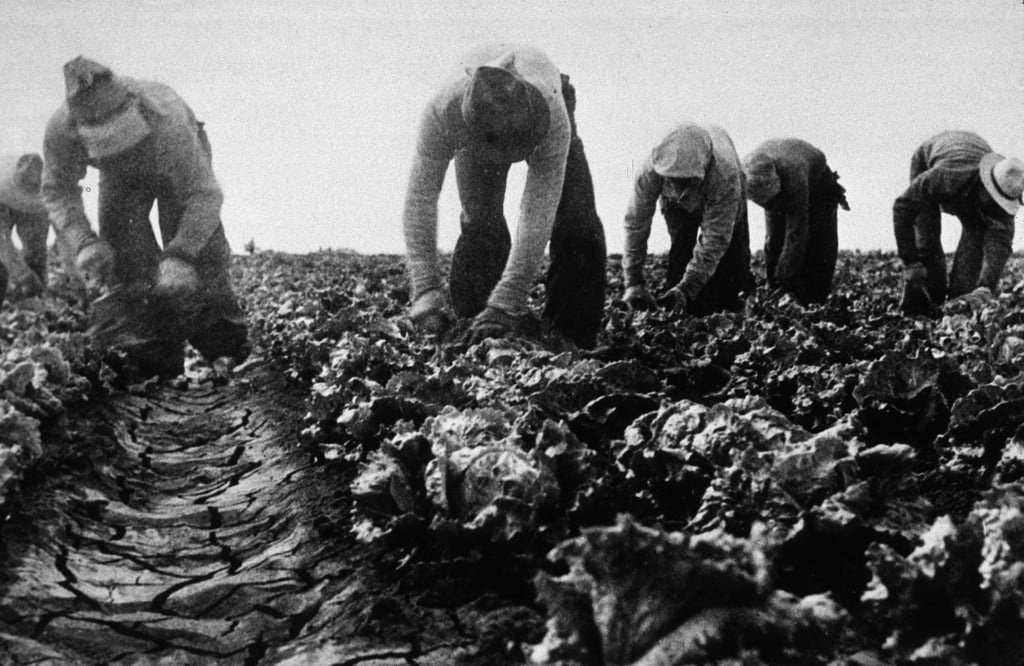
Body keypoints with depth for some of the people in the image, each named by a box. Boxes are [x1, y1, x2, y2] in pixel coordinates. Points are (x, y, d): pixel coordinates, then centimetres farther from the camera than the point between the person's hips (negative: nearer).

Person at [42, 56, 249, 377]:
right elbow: (58, 191, -18)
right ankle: (158, 361, -10)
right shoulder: (61, 130, -35)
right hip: (121, 175, 3)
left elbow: (204, 194, -41)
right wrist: (83, 242, -35)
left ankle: (231, 355, -4)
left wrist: (180, 255, -52)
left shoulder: (166, 120, -46)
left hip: (183, 166, -3)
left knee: (199, 243, -18)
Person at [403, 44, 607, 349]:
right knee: (480, 221, -16)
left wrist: (506, 303, -53)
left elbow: (537, 217, -47)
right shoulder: (443, 112, -45)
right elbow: (420, 201, -41)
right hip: (475, 129, 1)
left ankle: (574, 341, -2)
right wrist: (426, 291, -50)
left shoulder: (553, 119, -47)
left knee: (577, 226, -13)